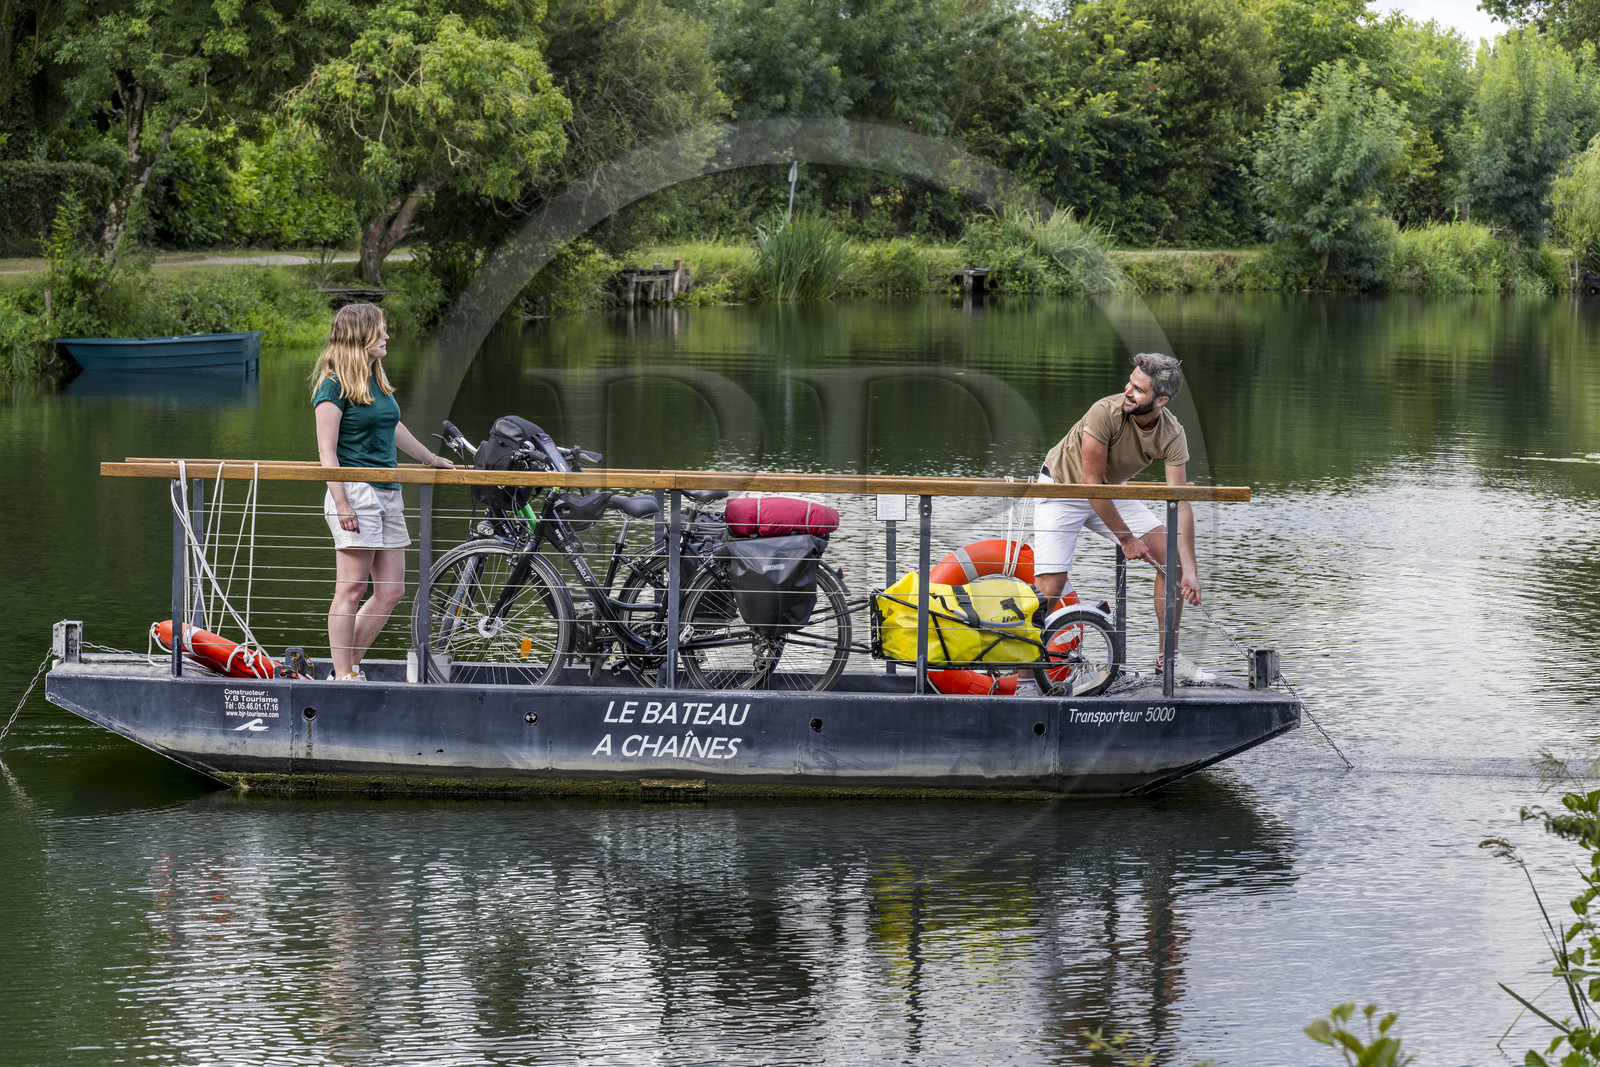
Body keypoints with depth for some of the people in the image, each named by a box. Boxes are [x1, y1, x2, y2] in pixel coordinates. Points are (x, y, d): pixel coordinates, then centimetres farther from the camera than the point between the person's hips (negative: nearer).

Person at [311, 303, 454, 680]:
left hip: (387, 492, 8)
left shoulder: (378, 377, 16)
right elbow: (327, 451, -12)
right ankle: (343, 676, -1)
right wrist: (342, 504, -19)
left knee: (391, 591, 6)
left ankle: (350, 664, 15)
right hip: (355, 491, -8)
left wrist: (430, 458, 43)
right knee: (351, 590, -5)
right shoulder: (333, 385, -8)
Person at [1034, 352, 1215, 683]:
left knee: (1172, 557, -7)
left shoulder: (1172, 435, -20)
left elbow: (1180, 503, -22)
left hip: (1111, 493, 5)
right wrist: (1125, 537, -22)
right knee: (1049, 590, -18)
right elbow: (1091, 482, -27)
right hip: (1062, 488, -5)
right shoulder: (1106, 412, -33)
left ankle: (1168, 658, 4)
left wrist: (1190, 570, -30)